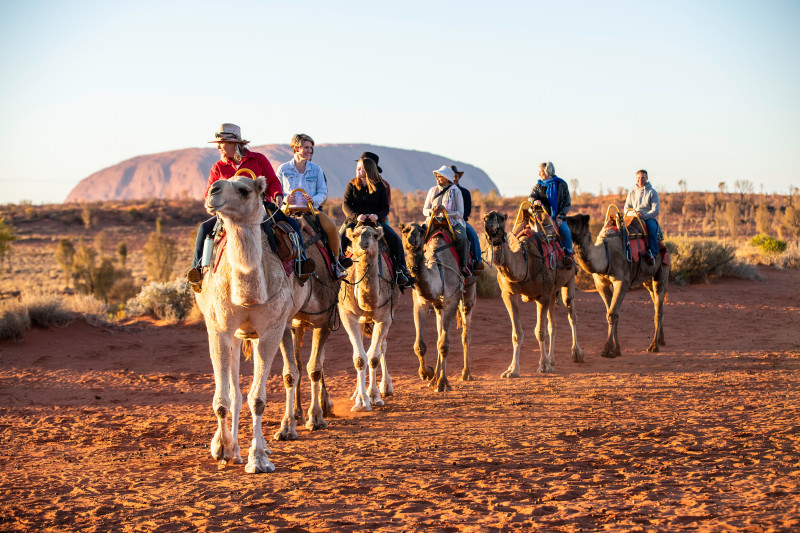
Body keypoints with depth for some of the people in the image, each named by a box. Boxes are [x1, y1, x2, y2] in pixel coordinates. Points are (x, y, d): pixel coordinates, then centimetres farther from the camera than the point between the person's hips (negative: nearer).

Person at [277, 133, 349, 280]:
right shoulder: (283, 169, 7)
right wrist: (284, 199, -11)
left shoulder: (316, 169, 12)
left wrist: (314, 199, -12)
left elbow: (323, 192, 11)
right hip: (289, 210, -1)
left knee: (331, 227, -27)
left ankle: (336, 260, -7)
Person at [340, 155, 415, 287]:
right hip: (354, 220, 0)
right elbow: (345, 205, -1)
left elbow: (385, 208, 7)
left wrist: (377, 215, -17)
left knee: (396, 239, -19)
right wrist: (356, 216, -20)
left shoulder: (379, 186, 8)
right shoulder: (352, 185, 9)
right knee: (339, 237, -30)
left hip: (376, 220, 0)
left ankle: (400, 272, -8)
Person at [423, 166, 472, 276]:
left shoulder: (456, 191, 1)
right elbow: (424, 210, 13)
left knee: (463, 238, -32)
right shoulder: (433, 190, 11)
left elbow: (460, 213, -4)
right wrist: (431, 211, -11)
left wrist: (446, 211, -20)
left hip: (454, 222, -3)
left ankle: (464, 266, -17)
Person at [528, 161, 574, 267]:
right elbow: (530, 197, 1)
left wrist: (560, 217, -9)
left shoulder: (561, 185, 6)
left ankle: (568, 254, -18)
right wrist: (535, 201, -25)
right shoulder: (538, 185, 13)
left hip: (557, 217, -1)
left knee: (566, 231, -29)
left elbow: (567, 203, 4)